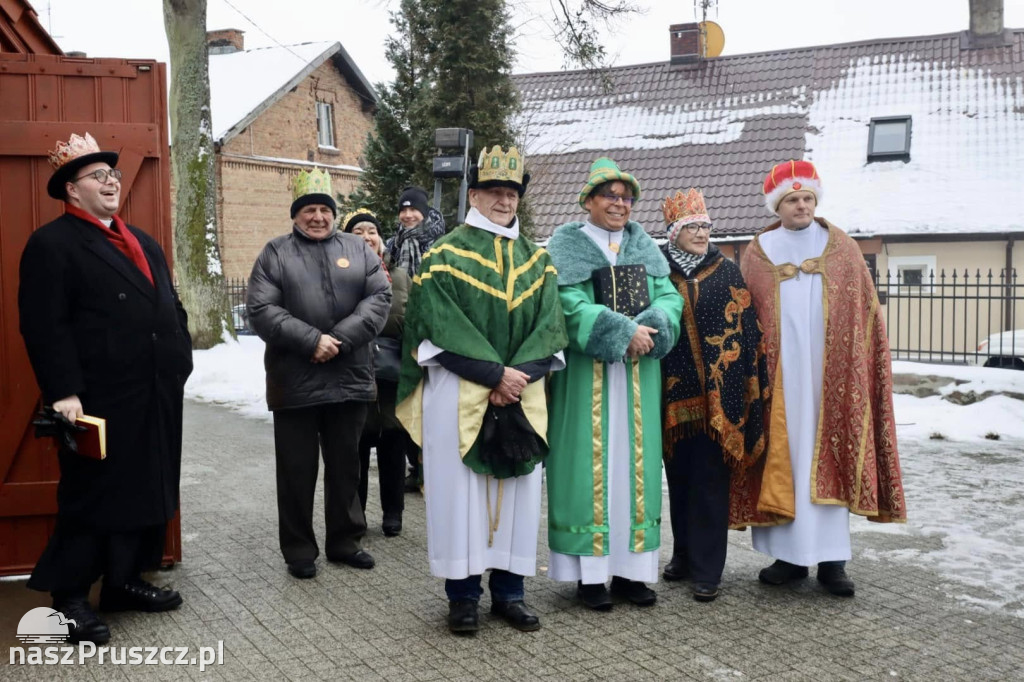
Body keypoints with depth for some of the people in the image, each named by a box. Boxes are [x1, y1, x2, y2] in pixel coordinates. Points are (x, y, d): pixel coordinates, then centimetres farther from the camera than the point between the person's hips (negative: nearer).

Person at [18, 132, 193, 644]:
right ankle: (69, 597, 16)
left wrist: (180, 361, 11)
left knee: (147, 491, 14)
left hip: (155, 396, 8)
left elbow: (170, 307, 21)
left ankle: (124, 581, 28)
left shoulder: (141, 241, 19)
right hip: (101, 401, -8)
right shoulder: (52, 243, -7)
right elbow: (44, 327, -15)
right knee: (92, 496, 2)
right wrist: (63, 392, -22)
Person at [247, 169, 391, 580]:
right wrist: (312, 341, -18)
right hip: (295, 382, -2)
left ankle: (345, 541, 28)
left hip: (350, 379, 2)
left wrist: (342, 338, -15)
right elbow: (261, 310, -9)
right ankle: (299, 550, 19)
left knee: (345, 465, 13)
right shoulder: (275, 253, 2)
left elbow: (379, 298, -2)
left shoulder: (358, 249, 9)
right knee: (297, 470, 6)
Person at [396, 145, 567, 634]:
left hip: (522, 395, 4)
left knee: (517, 488, 7)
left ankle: (509, 590, 18)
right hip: (457, 393, -4)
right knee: (460, 487, 0)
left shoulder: (537, 260, 12)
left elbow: (548, 327, 4)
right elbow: (442, 328, -11)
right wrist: (495, 373, -16)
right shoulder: (445, 256, -1)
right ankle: (462, 593, 12)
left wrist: (518, 374, -12)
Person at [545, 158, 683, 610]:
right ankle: (589, 573, 6)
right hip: (585, 375, -4)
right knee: (590, 465, -1)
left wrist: (650, 328, -16)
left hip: (637, 378, 5)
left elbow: (669, 297, 4)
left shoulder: (645, 247, 14)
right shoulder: (566, 245, -1)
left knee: (634, 464, 6)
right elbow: (570, 304, -13)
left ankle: (630, 568, 14)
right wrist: (624, 332, -20)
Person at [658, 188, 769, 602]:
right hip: (675, 393, 2)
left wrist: (752, 386, -5)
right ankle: (683, 554, 26)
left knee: (710, 480, -1)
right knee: (679, 477, 11)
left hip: (717, 395, -1)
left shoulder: (727, 272, 5)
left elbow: (745, 331, 2)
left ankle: (706, 569, 6)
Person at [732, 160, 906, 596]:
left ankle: (831, 559, 6)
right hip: (777, 379, 0)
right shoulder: (756, 256, 5)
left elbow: (865, 315, 5)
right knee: (784, 457, 2)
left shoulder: (843, 250, 5)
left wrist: (859, 368, -2)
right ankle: (790, 555, 11)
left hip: (829, 377, 0)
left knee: (828, 457, 0)